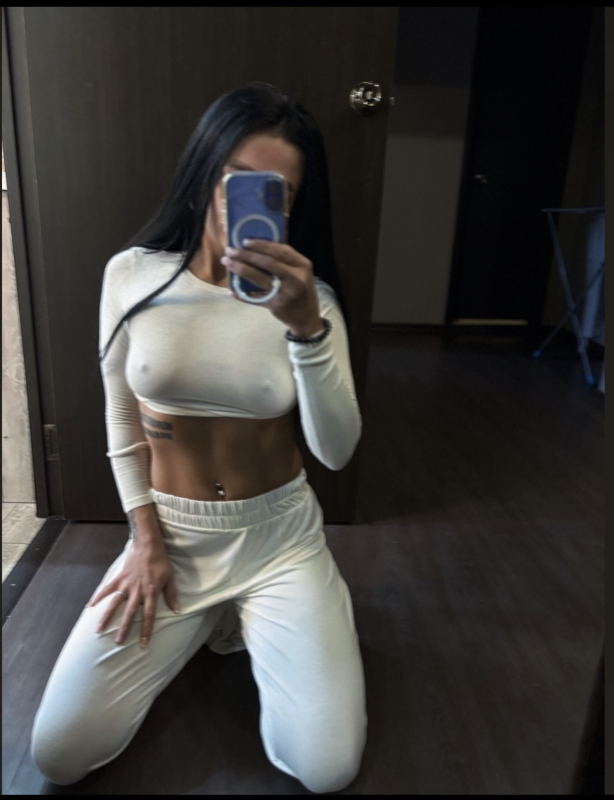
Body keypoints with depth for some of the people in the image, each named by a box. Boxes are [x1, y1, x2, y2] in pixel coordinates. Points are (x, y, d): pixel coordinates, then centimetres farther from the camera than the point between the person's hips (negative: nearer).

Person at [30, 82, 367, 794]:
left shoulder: (310, 296, -10)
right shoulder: (133, 273, -7)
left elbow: (336, 452, -19)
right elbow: (121, 416, 3)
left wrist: (306, 327, -34)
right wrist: (145, 538, -2)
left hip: (277, 534, 0)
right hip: (169, 532, 2)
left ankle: (247, 620, 21)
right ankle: (201, 620, 24)